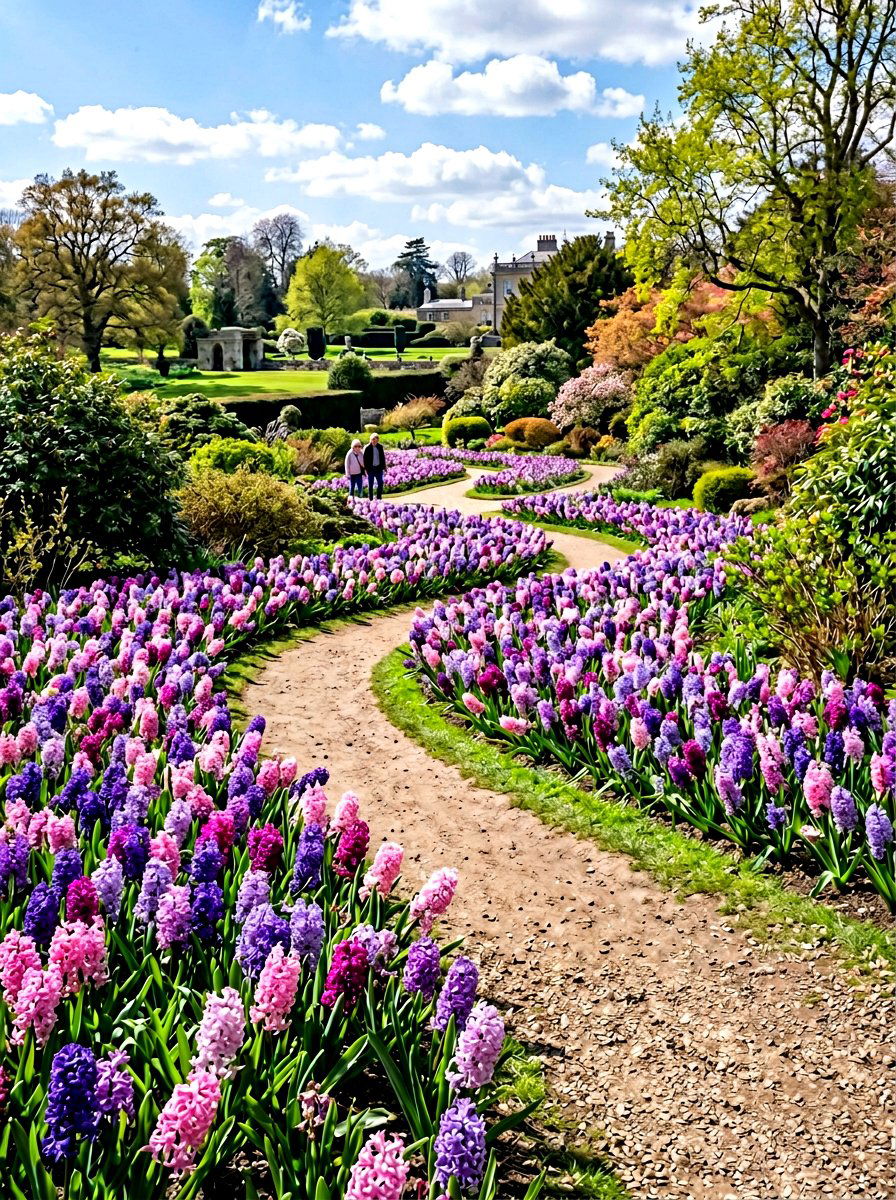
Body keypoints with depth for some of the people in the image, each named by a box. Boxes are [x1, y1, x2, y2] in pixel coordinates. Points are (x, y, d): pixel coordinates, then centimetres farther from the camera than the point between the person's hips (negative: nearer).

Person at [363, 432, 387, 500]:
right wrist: (366, 469, -10)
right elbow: (365, 459, -6)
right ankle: (370, 499, 11)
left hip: (379, 468, 4)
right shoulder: (367, 448, -8)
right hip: (371, 469, -4)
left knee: (380, 484, 5)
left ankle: (379, 498, 17)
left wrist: (384, 467, 9)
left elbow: (383, 458, 12)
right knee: (370, 485, 4)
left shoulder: (380, 447, 5)